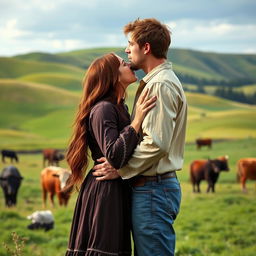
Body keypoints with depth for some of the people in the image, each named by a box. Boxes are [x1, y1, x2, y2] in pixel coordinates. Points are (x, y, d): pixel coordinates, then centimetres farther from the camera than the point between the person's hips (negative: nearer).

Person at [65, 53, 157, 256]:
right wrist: (137, 120, -24)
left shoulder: (119, 107, 16)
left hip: (118, 191, 10)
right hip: (105, 192, -10)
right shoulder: (103, 109, -14)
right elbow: (114, 156, -25)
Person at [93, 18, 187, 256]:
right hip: (154, 186, 11)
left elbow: (156, 143, -22)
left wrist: (120, 169, -15)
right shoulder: (154, 82, 19)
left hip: (153, 190, -11)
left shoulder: (161, 85, -14)